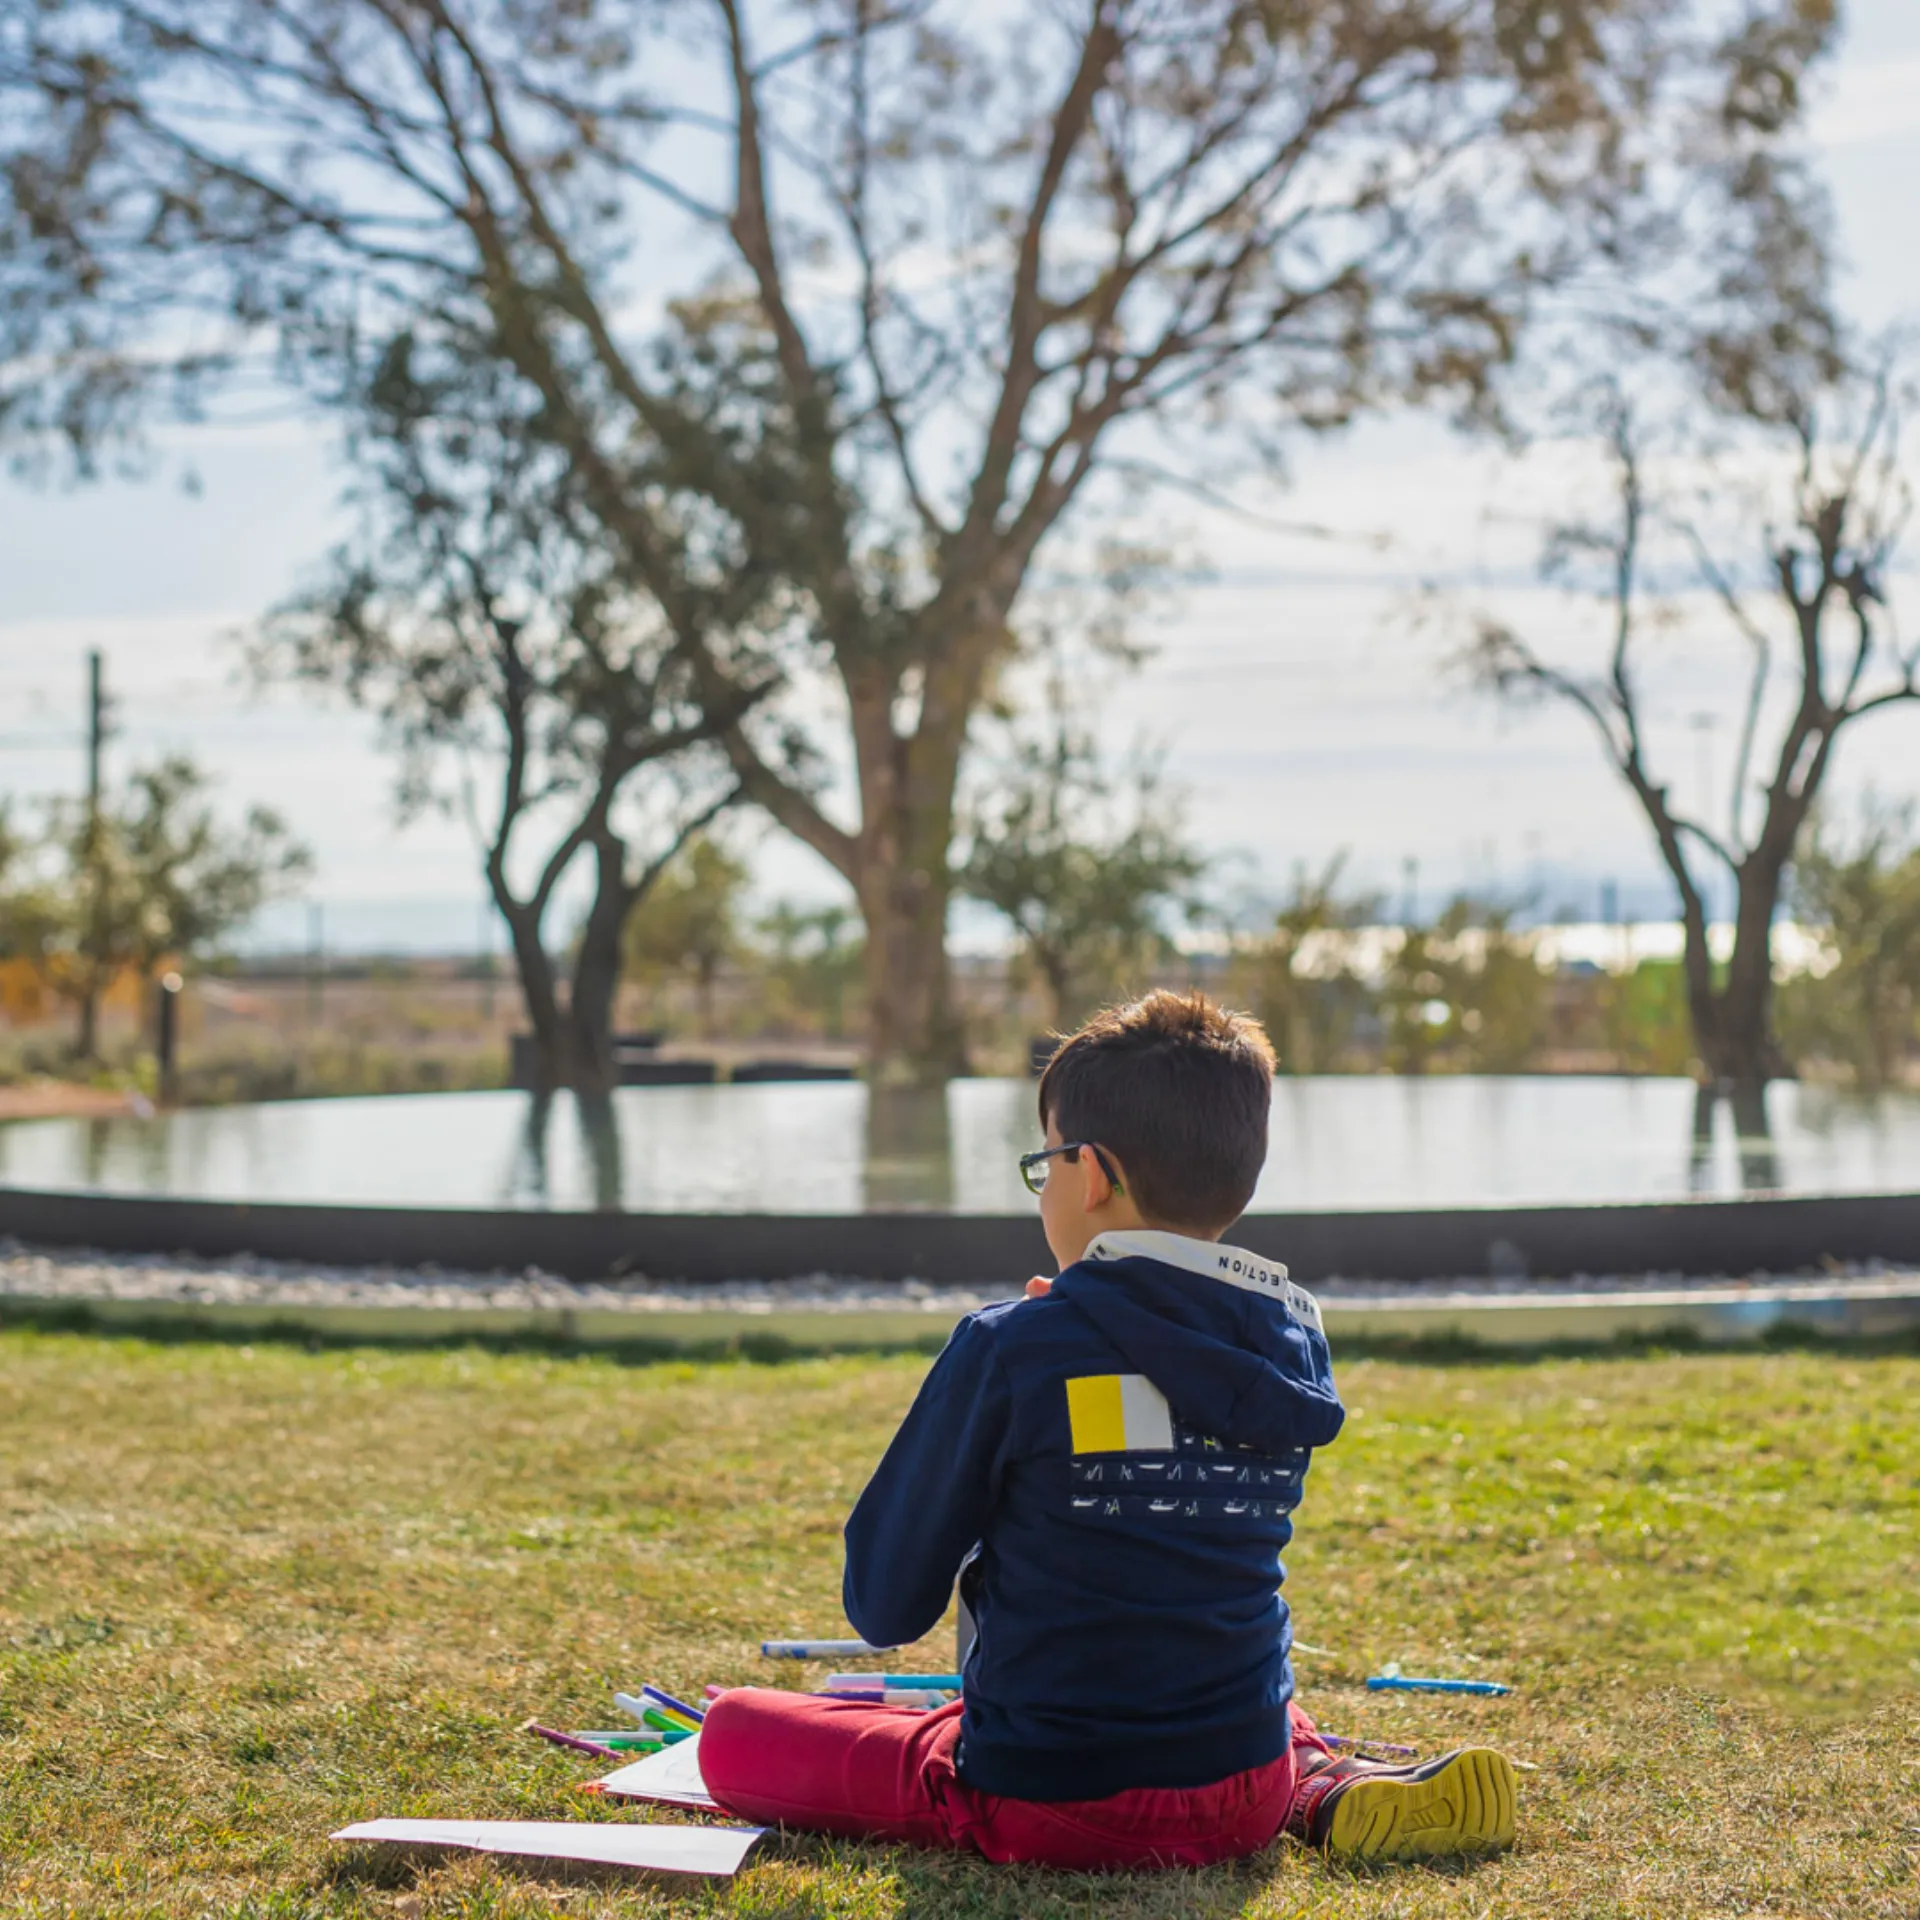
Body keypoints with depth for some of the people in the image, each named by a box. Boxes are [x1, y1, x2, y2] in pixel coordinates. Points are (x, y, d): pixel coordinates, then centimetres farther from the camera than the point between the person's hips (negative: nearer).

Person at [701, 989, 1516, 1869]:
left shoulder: (1008, 1349, -17)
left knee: (733, 1731, 12)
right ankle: (1333, 1789, 9)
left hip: (1047, 1806, -5)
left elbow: (884, 1607, -9)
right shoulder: (1293, 1344, 0)